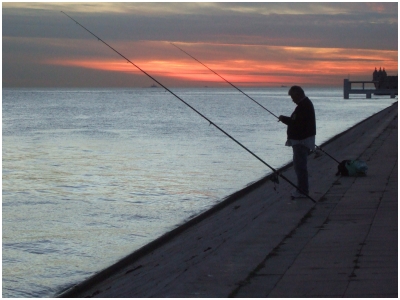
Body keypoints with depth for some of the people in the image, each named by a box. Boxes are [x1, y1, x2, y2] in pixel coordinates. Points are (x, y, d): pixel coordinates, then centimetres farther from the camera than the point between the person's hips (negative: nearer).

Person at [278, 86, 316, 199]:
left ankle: (303, 191, -4)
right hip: (301, 139, 11)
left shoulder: (304, 106, -21)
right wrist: (286, 119, 11)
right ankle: (301, 189, 25)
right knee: (298, 164, 18)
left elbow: (296, 123, -25)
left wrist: (284, 119, -12)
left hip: (301, 141, -11)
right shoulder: (306, 103, 14)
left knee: (300, 165, -8)